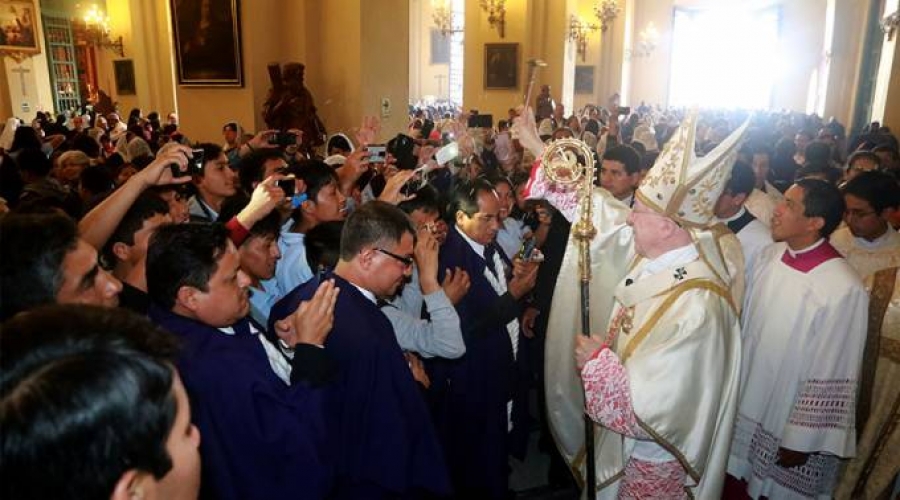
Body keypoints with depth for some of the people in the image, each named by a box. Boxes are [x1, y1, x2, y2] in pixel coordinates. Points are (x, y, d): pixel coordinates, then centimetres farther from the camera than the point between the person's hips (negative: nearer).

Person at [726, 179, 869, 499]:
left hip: (787, 427, -5)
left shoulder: (844, 289, -24)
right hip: (743, 409, 5)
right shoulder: (769, 256, -4)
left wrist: (801, 441, -13)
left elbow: (832, 378, -19)